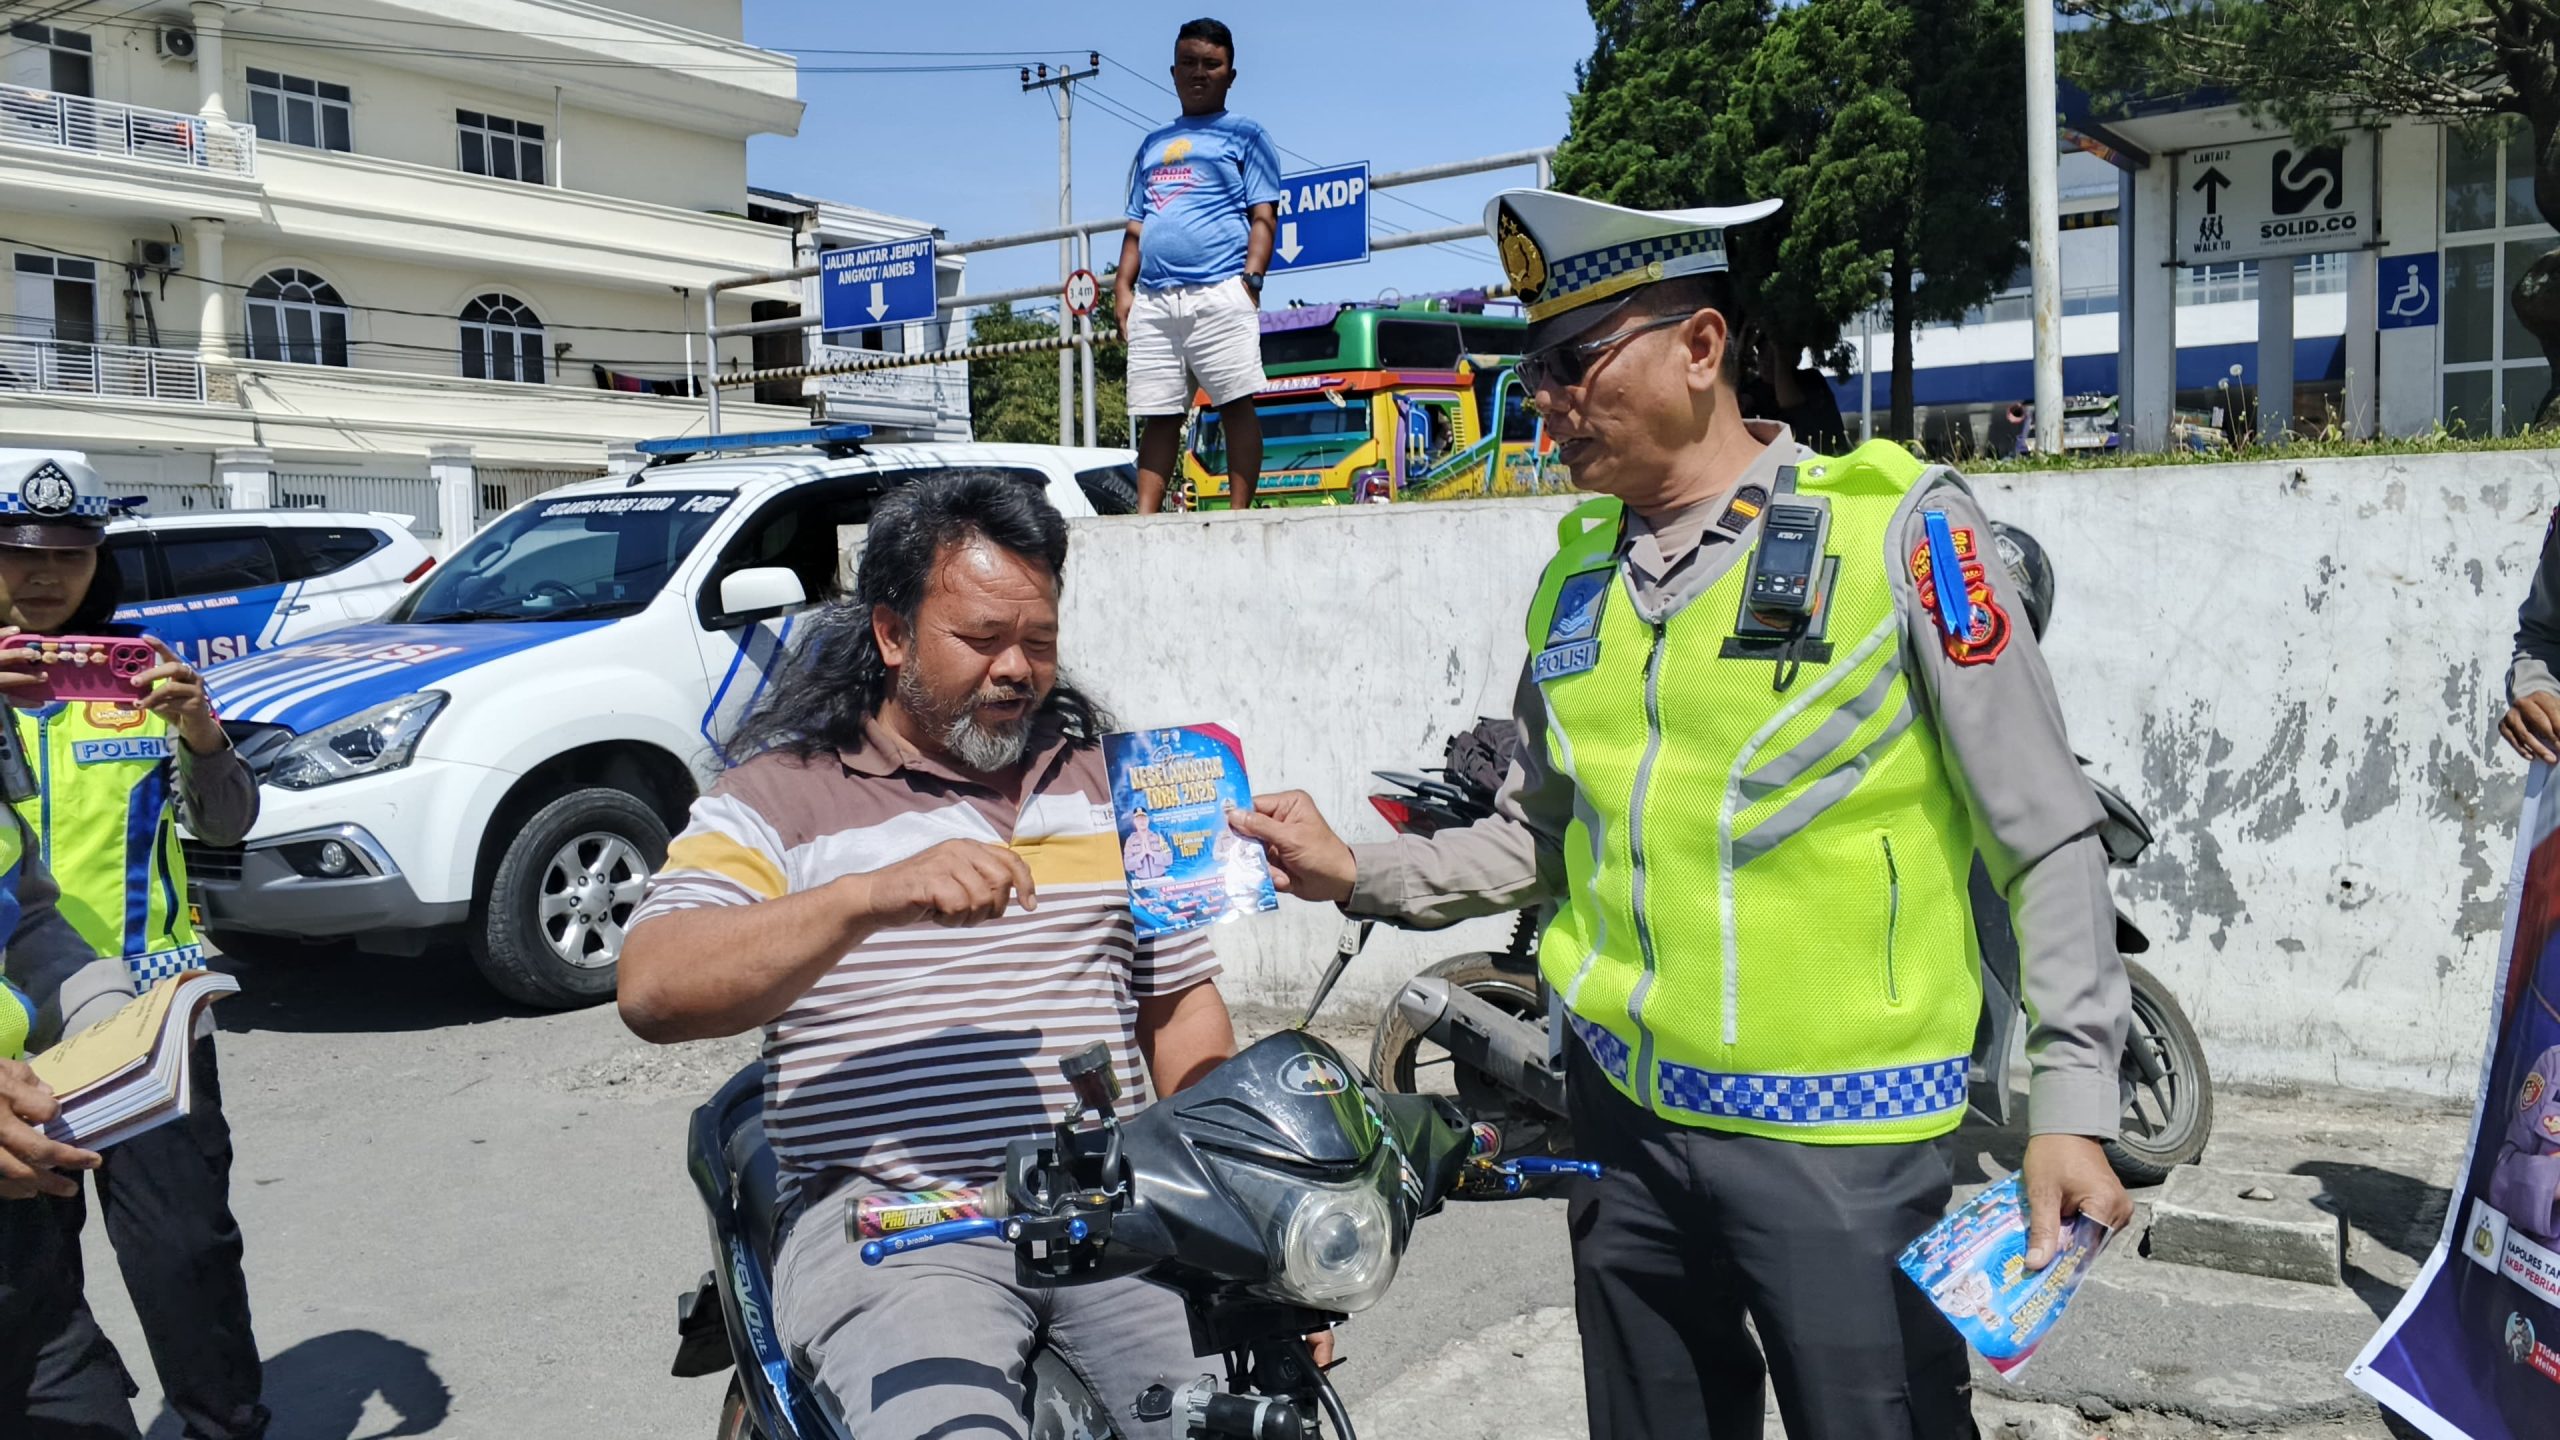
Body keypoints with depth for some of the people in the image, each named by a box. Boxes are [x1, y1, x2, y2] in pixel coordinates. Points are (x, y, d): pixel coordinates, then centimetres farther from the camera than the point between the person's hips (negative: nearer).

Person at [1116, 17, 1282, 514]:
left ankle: (1238, 512, -10)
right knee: (1156, 414, 2)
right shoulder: (1153, 146, 26)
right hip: (1154, 300, 5)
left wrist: (1251, 278, -12)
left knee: (1237, 404, -9)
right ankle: (1145, 518, 1)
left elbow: (1263, 216, 1)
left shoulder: (1244, 135, 11)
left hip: (1219, 293, -5)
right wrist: (1123, 287, 11)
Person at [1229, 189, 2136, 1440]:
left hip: (1841, 1136, -5)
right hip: (1625, 1117, 5)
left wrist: (2071, 1101, -11)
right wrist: (1359, 874, 3)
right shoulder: (1576, 572, 8)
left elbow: (2048, 842, -7)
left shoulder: (1897, 528, -8)